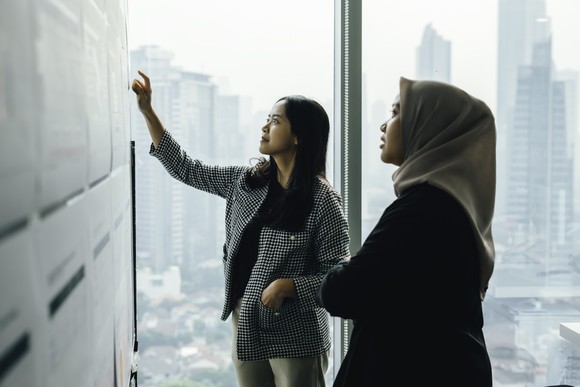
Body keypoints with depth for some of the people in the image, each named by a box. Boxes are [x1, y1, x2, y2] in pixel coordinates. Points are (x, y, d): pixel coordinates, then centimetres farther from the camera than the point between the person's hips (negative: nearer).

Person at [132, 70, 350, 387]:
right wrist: (147, 112, 9)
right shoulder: (245, 181, 3)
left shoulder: (322, 200, -13)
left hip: (297, 337, -5)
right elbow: (185, 169, 12)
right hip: (247, 328, 5)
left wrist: (288, 286, -25)